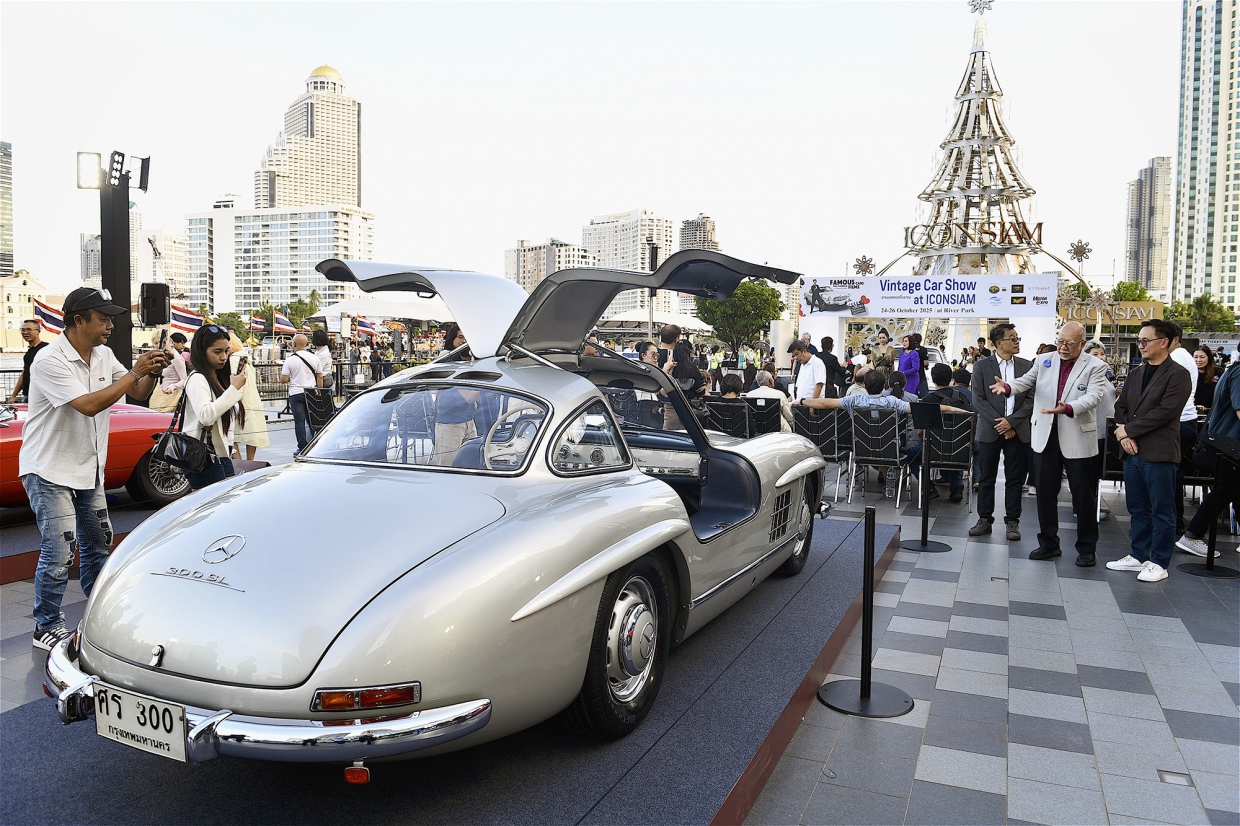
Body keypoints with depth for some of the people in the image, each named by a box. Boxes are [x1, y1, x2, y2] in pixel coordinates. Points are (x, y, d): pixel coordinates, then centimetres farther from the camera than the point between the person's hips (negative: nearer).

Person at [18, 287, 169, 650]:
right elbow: (88, 405, -30)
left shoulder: (103, 355, 4)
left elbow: (138, 393, 8)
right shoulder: (50, 360, -21)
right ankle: (47, 628, 9)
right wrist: (134, 373, -26)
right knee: (58, 554, -7)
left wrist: (152, 373, -14)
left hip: (88, 469, 8)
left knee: (98, 543, 17)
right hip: (50, 471, -8)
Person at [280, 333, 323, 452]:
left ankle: (302, 448, 0)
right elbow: (320, 377, 6)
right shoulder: (314, 358, 2)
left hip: (296, 394, -3)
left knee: (299, 422, 0)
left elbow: (284, 379, -9)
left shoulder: (290, 360, -8)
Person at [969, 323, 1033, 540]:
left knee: (1015, 479, 5)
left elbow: (1031, 399, 1)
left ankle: (1012, 521, 14)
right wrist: (999, 424, -12)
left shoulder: (1027, 366, 6)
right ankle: (984, 519, 15)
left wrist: (1011, 422, -10)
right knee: (986, 478, 6)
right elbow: (978, 400, -5)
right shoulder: (982, 366, 1)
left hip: (1017, 431, 1)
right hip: (989, 430, -1)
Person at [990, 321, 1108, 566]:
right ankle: (1048, 543, 23)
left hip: (1077, 438, -4)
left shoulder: (1095, 367, -3)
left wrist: (1068, 408, -35)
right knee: (1046, 492, 11)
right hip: (1047, 436, 4)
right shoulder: (1044, 362, 9)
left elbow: (1093, 396, -16)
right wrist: (1007, 386, -22)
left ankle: (1087, 548, 16)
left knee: (1083, 495, 4)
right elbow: (1026, 381, 2)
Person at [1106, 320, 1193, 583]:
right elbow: (1121, 406, 12)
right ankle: (1138, 556, 25)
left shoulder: (1178, 376, -8)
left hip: (1159, 453, -7)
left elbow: (1165, 412, -18)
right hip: (1133, 451, 7)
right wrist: (1124, 435, -5)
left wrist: (1129, 429, -13)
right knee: (1138, 509, 14)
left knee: (1161, 511, 3)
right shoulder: (1135, 373, 14)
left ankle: (1158, 563, 11)